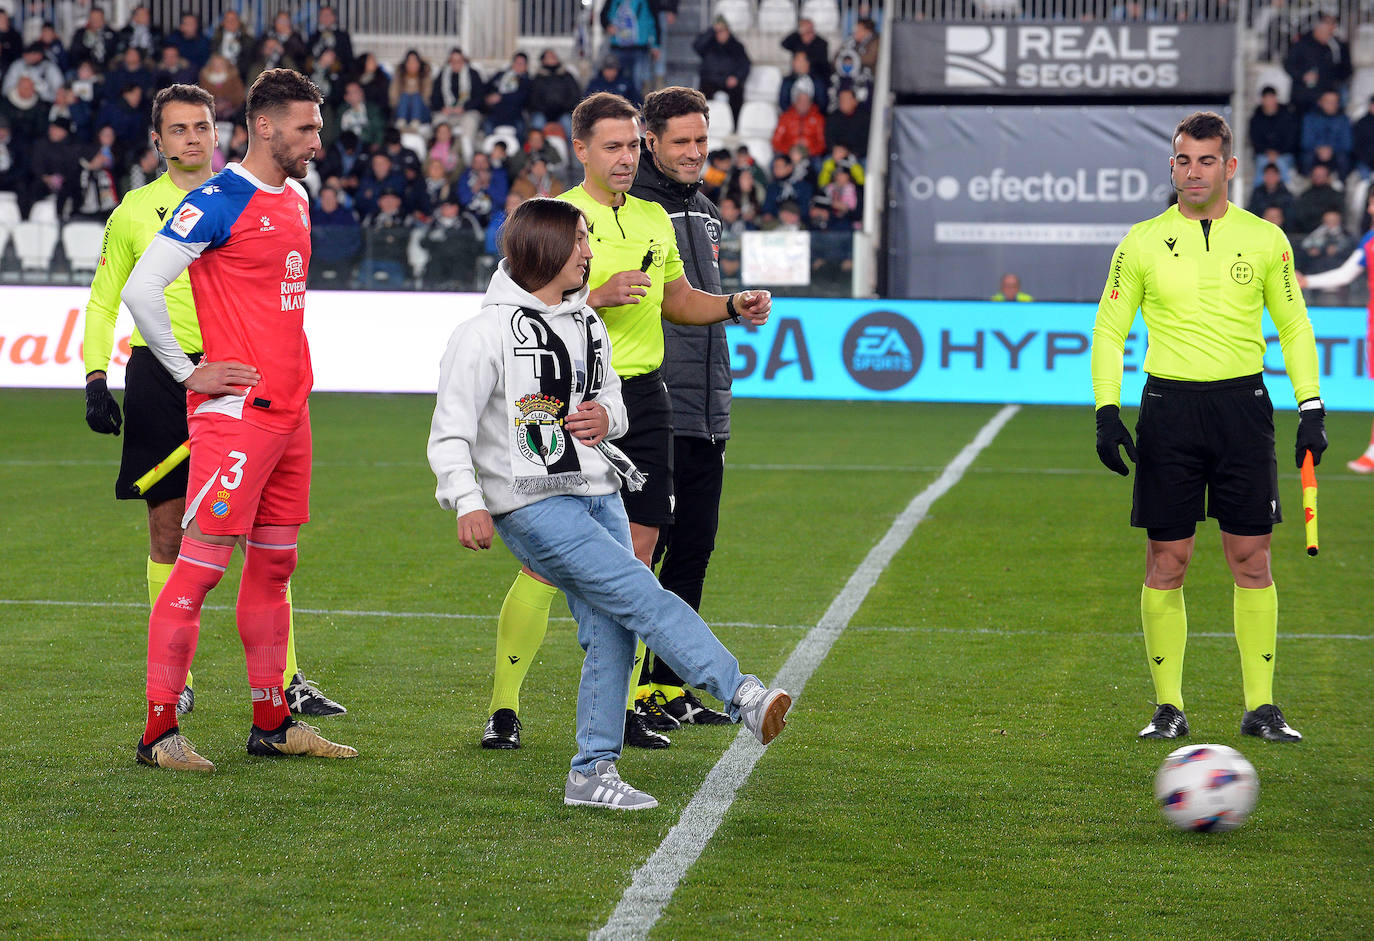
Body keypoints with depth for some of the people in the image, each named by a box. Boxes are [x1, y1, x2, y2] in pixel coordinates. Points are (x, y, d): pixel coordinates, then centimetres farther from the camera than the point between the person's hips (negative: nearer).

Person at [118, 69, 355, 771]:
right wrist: (187, 373, -11)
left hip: (289, 410, 9)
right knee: (201, 566, -8)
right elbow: (140, 288, -16)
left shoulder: (298, 200, 15)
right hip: (234, 409, -9)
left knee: (274, 565, 13)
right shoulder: (219, 201, -12)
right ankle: (159, 732, -5)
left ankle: (272, 722, 20)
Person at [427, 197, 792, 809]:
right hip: (533, 506, -8)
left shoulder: (589, 326, 15)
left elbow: (614, 397, 27)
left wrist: (606, 417, 1)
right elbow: (450, 432, -8)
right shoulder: (487, 334, -7)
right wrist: (468, 503, -23)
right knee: (643, 595, -20)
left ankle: (593, 773, 8)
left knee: (612, 636, 0)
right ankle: (743, 696, -27)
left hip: (599, 494, 8)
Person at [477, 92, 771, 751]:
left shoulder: (654, 219, 15)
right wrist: (597, 297, -22)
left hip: (645, 400, 6)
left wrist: (734, 306, 11)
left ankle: (622, 709, 12)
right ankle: (503, 709, 1)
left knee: (636, 557, 5)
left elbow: (677, 300, 27)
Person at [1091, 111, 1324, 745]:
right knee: (1165, 563, 0)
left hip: (1242, 404, 0)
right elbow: (1109, 329, 7)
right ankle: (1168, 708, 8)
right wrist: (1106, 410, -4)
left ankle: (1260, 707, 6)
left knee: (1251, 560, 0)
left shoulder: (1265, 239, 5)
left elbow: (1294, 327, 11)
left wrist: (1311, 411, 3)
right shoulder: (1143, 242, 3)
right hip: (1168, 405, 0)